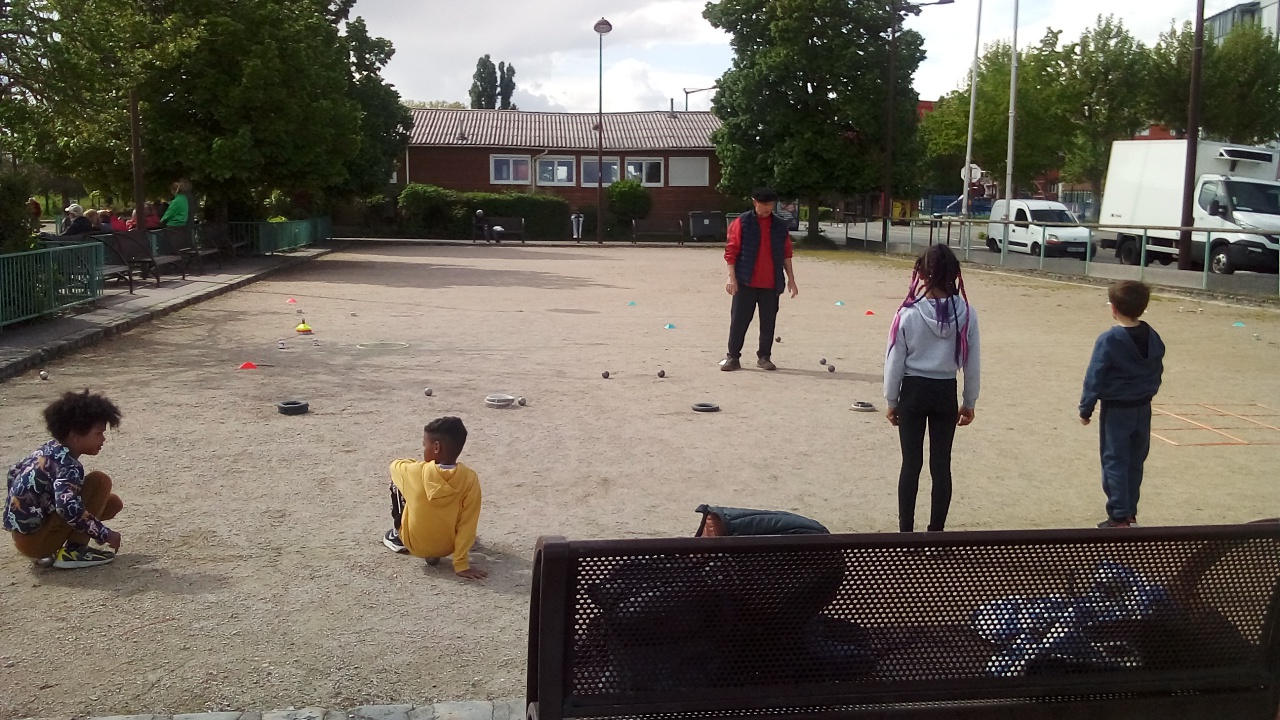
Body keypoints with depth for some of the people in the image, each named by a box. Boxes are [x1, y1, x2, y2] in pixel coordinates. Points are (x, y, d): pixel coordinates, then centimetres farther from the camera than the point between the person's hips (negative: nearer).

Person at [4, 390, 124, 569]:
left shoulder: (49, 449, 7)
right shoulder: (68, 465, -21)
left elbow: (14, 472, 22)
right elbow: (68, 508, -36)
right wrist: (105, 535, -26)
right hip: (35, 540, -9)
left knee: (113, 502, 13)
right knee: (100, 481, -13)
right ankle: (73, 552, -13)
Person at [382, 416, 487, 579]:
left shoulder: (416, 472, -21)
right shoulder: (470, 479, -20)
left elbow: (395, 465, 3)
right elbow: (467, 525, -19)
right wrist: (461, 564, -14)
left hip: (414, 545, -1)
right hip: (447, 547, 1)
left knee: (396, 482, 15)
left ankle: (398, 537, 28)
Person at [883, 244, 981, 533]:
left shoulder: (909, 313, -13)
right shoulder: (966, 313, -7)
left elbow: (895, 362, -6)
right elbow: (972, 363, 0)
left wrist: (891, 401, 6)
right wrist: (969, 403, 12)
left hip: (914, 391, -1)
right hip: (946, 393, 2)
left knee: (911, 463, 8)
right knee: (941, 464, 10)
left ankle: (905, 530, 14)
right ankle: (936, 530, 16)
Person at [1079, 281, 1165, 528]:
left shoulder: (1109, 340, -17)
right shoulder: (1153, 338, 2)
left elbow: (1094, 378, -15)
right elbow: (1158, 371, 11)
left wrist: (1086, 409, -7)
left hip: (1116, 411, -6)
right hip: (1143, 409, 6)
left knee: (1114, 463, 1)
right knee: (1135, 463, 15)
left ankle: (1119, 518, 1)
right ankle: (1130, 513, 25)